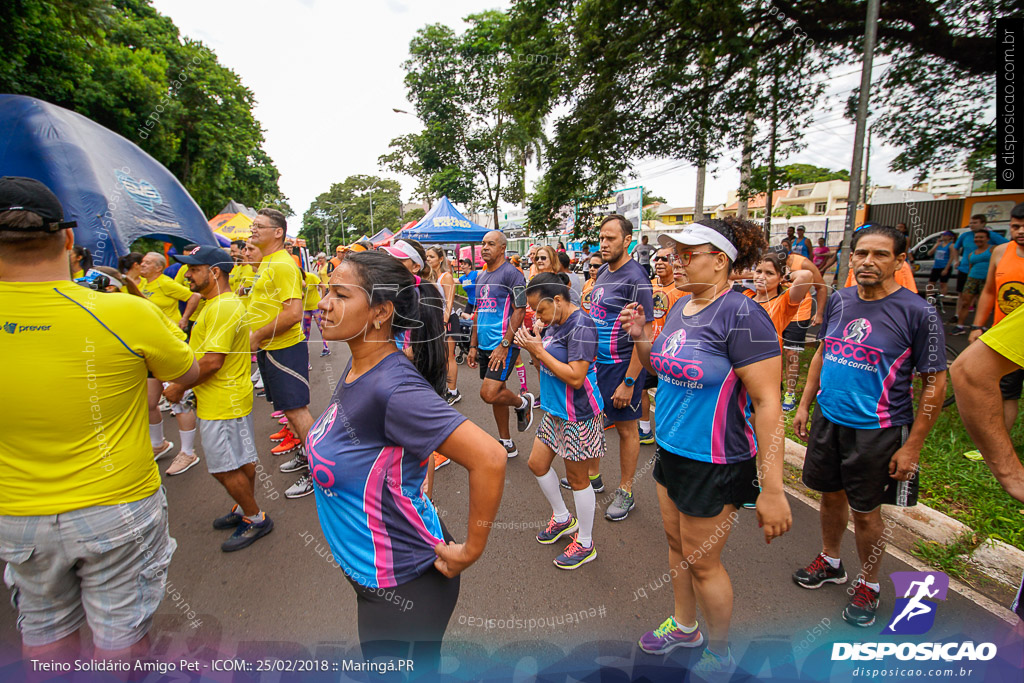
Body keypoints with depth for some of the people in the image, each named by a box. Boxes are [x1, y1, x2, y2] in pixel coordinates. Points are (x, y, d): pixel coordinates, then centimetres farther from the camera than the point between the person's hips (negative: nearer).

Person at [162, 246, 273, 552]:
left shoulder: (224, 307, -22)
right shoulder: (217, 304, 14)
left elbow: (213, 361, -25)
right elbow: (205, 352, 21)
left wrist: (180, 387, -14)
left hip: (223, 403, -10)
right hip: (228, 398, 10)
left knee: (224, 467, 1)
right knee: (241, 461, 19)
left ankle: (255, 519, 15)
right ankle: (247, 510, 33)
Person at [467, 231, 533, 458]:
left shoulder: (511, 274, -9)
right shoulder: (480, 278, 15)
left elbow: (519, 312, -14)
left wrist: (504, 345, -19)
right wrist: (473, 346, 15)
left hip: (503, 345, -8)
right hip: (486, 346, 8)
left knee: (489, 393, -17)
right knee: (496, 394, 13)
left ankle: (523, 403, 13)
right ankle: (506, 444, 27)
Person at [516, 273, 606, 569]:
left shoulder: (581, 326, -21)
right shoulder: (555, 323, 6)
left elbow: (575, 376, -27)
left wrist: (539, 350, -22)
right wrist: (532, 345, -5)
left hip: (578, 415, -9)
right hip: (555, 411, 9)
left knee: (576, 478, 6)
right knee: (537, 464, 17)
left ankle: (585, 544, 28)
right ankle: (563, 518, 41)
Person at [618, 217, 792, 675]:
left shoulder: (741, 316, -22)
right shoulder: (681, 308, 4)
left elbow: (767, 402, -23)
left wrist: (772, 489, -24)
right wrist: (640, 338, -3)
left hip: (716, 463, -7)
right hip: (671, 449, 8)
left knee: (702, 562, 11)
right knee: (676, 545, 23)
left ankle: (720, 655, 39)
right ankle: (684, 626, 48)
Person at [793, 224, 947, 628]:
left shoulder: (917, 313, -13)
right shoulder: (839, 301, 2)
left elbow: (935, 383, -10)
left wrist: (912, 446, -12)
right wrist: (804, 404, 10)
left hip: (876, 431, -4)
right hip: (827, 419, 5)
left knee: (865, 513, 10)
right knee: (831, 496, 19)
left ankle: (868, 585, 35)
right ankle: (830, 562, 43)